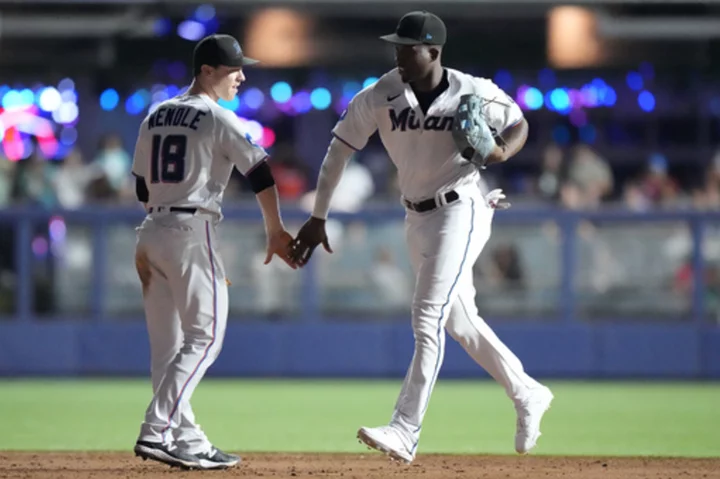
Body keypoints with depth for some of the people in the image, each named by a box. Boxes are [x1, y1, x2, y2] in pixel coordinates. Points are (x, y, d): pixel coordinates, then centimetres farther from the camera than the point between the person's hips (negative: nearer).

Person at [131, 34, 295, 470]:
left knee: (168, 346, 8)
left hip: (152, 232, 8)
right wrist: (276, 233, -3)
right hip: (193, 232, -8)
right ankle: (156, 432, -18)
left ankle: (188, 442, 8)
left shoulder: (156, 117, 16)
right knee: (204, 336, -7)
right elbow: (261, 175, -9)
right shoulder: (219, 119, -6)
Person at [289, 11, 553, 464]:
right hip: (416, 219, 5)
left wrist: (501, 153, -19)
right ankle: (528, 395, 35)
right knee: (460, 321, 16)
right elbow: (339, 149, -5)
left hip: (461, 211, -5)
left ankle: (405, 432, -18)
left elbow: (518, 122, 4)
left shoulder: (475, 93, -14)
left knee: (428, 319, -15)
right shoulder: (380, 96, -8)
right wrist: (318, 218, -8)